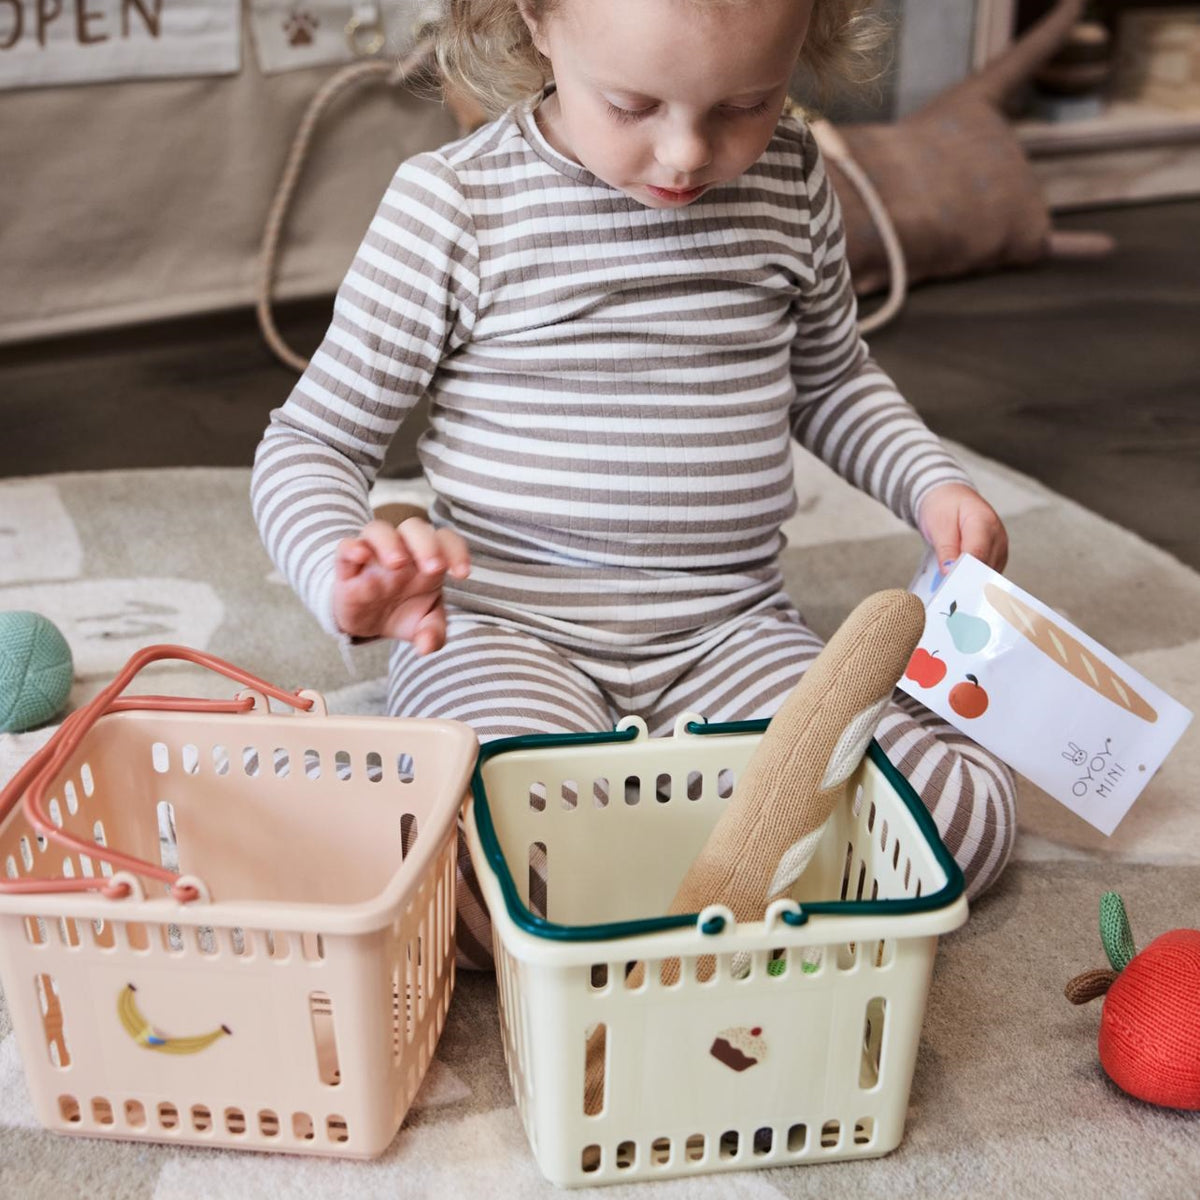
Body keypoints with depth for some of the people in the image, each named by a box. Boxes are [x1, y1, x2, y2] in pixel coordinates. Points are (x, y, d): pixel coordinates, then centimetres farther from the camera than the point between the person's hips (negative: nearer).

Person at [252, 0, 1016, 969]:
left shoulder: (792, 183, 6)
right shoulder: (455, 206, -7)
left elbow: (831, 380, 25)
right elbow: (313, 440, -2)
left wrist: (933, 483, 6)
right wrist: (344, 574, -24)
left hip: (730, 628, 5)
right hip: (506, 631, -4)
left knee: (971, 816, -14)